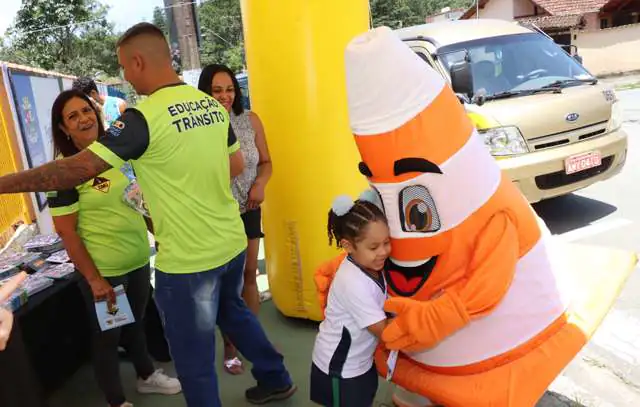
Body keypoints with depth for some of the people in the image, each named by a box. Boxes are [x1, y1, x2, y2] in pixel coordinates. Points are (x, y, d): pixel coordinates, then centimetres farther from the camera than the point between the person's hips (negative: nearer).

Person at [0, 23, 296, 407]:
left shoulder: (143, 118, -18)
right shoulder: (214, 104, 4)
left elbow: (76, 169, -19)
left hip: (188, 260, -8)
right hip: (232, 243, 8)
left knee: (194, 358, 11)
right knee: (233, 311, 31)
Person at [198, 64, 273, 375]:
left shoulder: (250, 120, -3)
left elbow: (265, 162, 4)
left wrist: (260, 184, -13)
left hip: (248, 210, 4)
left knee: (249, 274, 15)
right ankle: (230, 346, 27)